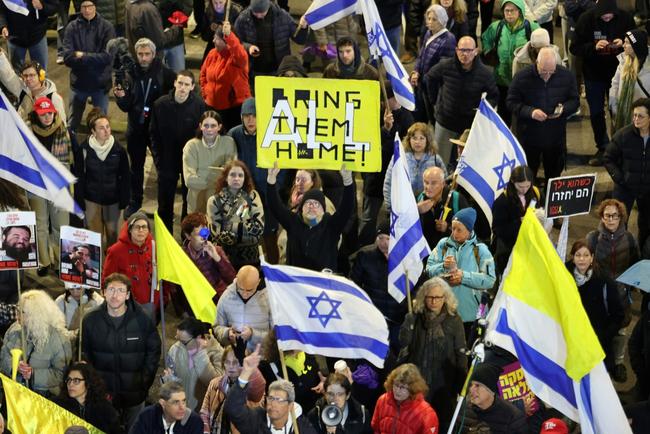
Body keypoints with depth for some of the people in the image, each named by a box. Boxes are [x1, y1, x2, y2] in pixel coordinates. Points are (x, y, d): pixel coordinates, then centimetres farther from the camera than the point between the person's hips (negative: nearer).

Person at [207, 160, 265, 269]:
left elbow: (259, 227, -11)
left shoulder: (252, 196, -1)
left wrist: (232, 227, -12)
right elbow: (218, 234, -12)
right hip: (226, 258, -1)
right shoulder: (215, 201, -5)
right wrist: (246, 227, -12)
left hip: (251, 257, 1)